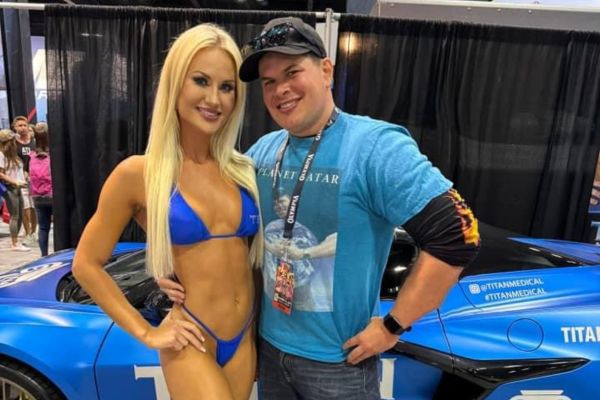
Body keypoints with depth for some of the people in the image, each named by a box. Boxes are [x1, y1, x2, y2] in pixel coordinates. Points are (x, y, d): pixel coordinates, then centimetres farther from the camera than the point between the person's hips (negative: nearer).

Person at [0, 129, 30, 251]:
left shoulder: (12, 154, 16)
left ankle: (15, 240, 23)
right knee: (14, 216, -4)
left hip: (16, 188, 8)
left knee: (20, 216, 11)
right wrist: (15, 182, -19)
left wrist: (22, 180, 5)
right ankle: (15, 244, 3)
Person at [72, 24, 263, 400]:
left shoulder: (243, 169, -1)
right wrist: (145, 332, -6)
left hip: (245, 338, 4)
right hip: (191, 345, -4)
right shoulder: (138, 173, -11)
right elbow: (87, 264, -3)